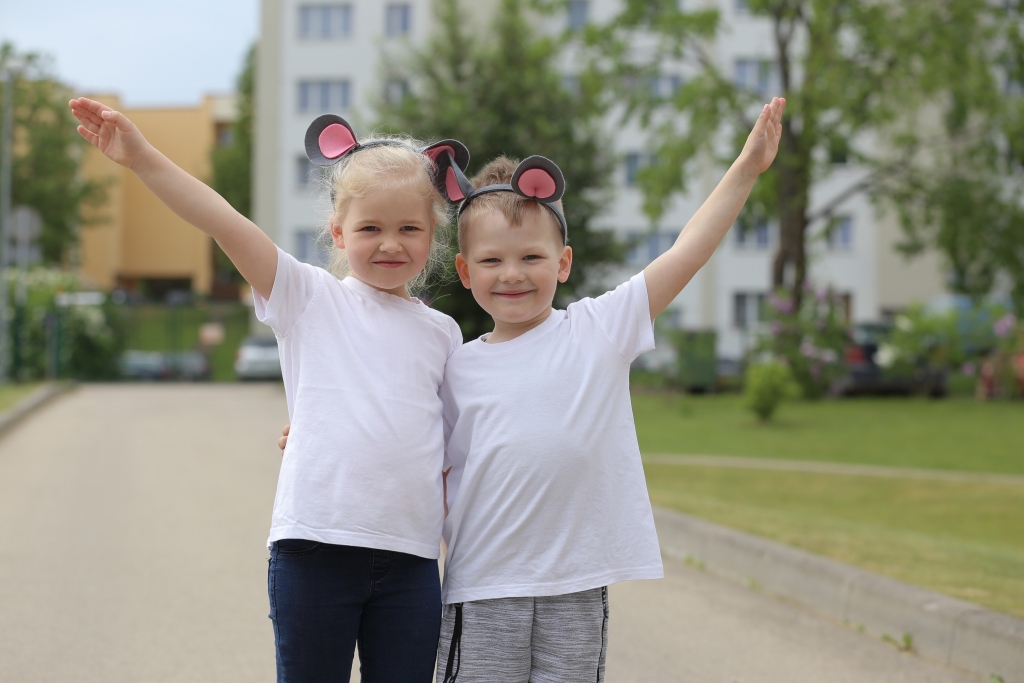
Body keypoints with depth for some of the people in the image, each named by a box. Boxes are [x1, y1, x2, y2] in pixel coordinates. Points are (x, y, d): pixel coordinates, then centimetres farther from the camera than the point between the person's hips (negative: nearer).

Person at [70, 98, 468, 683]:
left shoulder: (442, 333, 11)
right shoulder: (311, 299, 3)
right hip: (315, 547, -2)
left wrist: (458, 545, 11)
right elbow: (228, 225, -8)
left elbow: (451, 448, 15)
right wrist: (142, 157, -16)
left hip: (409, 558, 3)